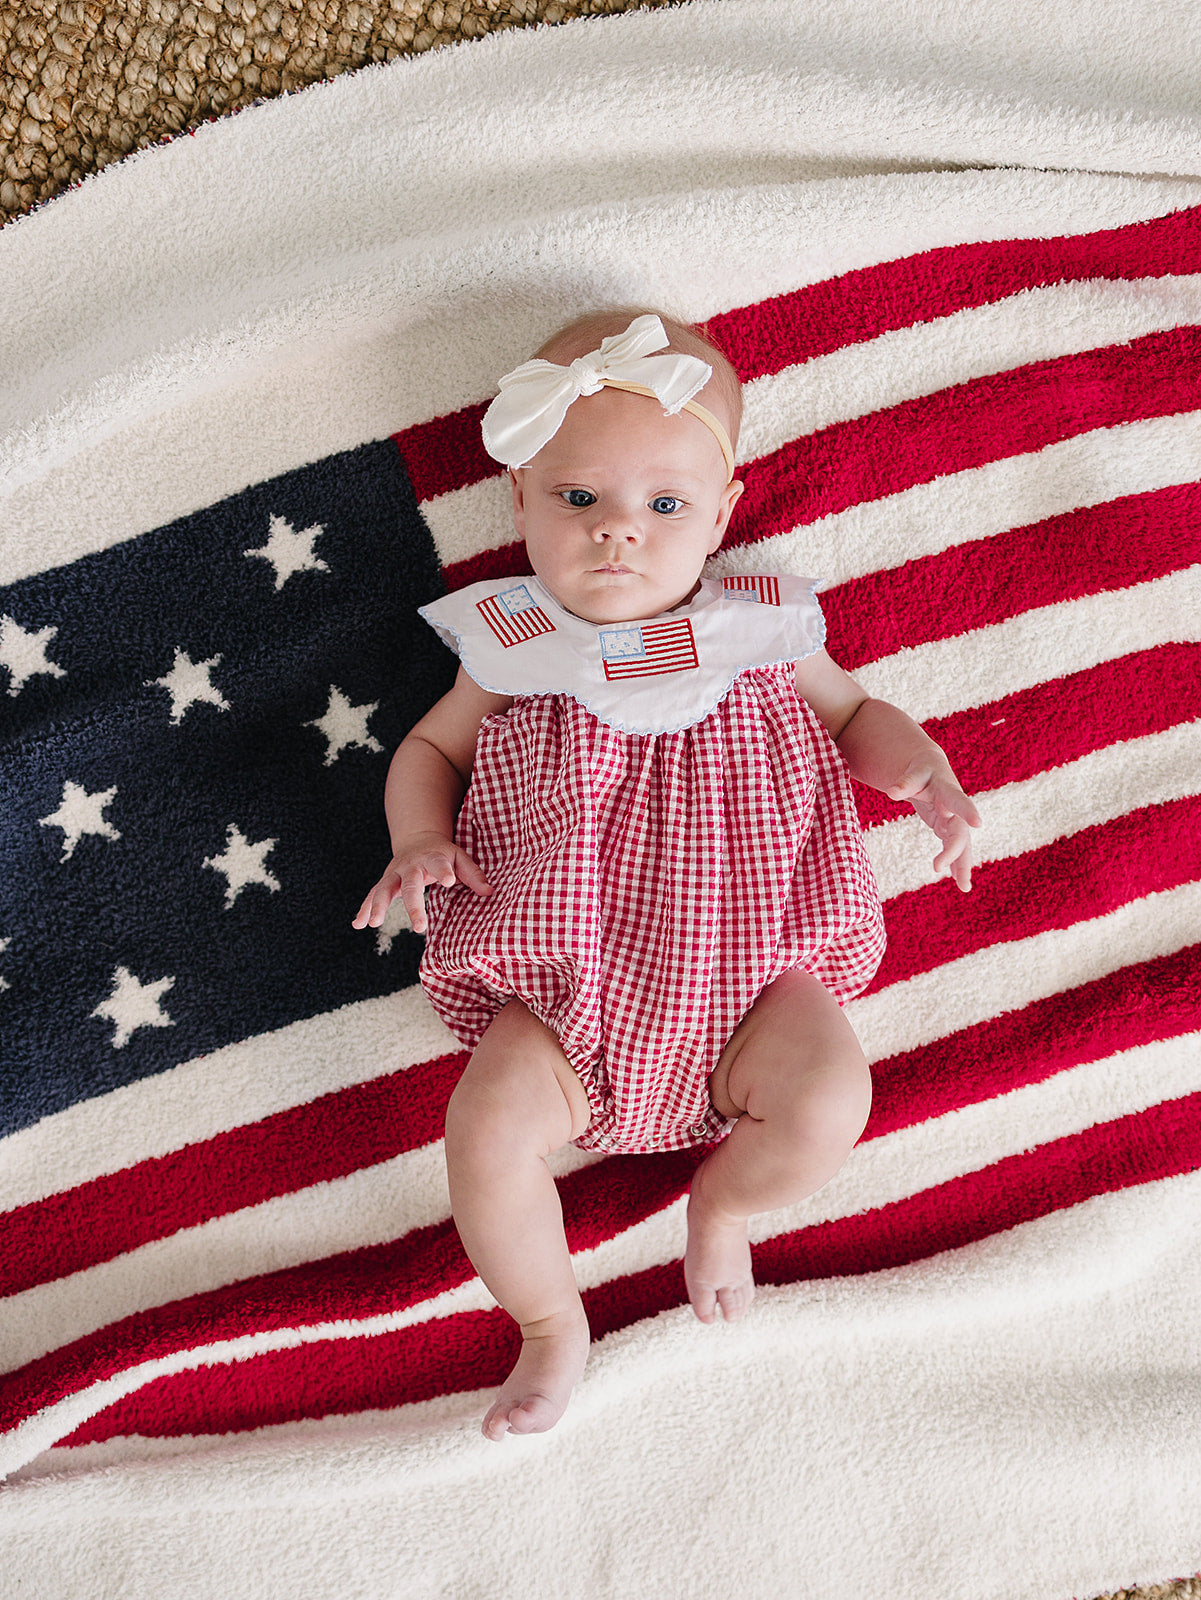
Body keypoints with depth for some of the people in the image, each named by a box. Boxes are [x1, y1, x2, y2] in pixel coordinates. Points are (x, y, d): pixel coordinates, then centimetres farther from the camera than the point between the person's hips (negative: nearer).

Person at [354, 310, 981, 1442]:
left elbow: (855, 715, 16)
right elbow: (429, 747, 15)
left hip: (742, 968, 1)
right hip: (567, 986, 0)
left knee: (829, 1093, -23)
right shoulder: (513, 653, 3)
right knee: (488, 1126, -22)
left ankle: (723, 1201, 13)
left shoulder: (757, 637, 3)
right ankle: (551, 1326, 9)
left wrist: (923, 773, -5)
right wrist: (418, 839, -6)